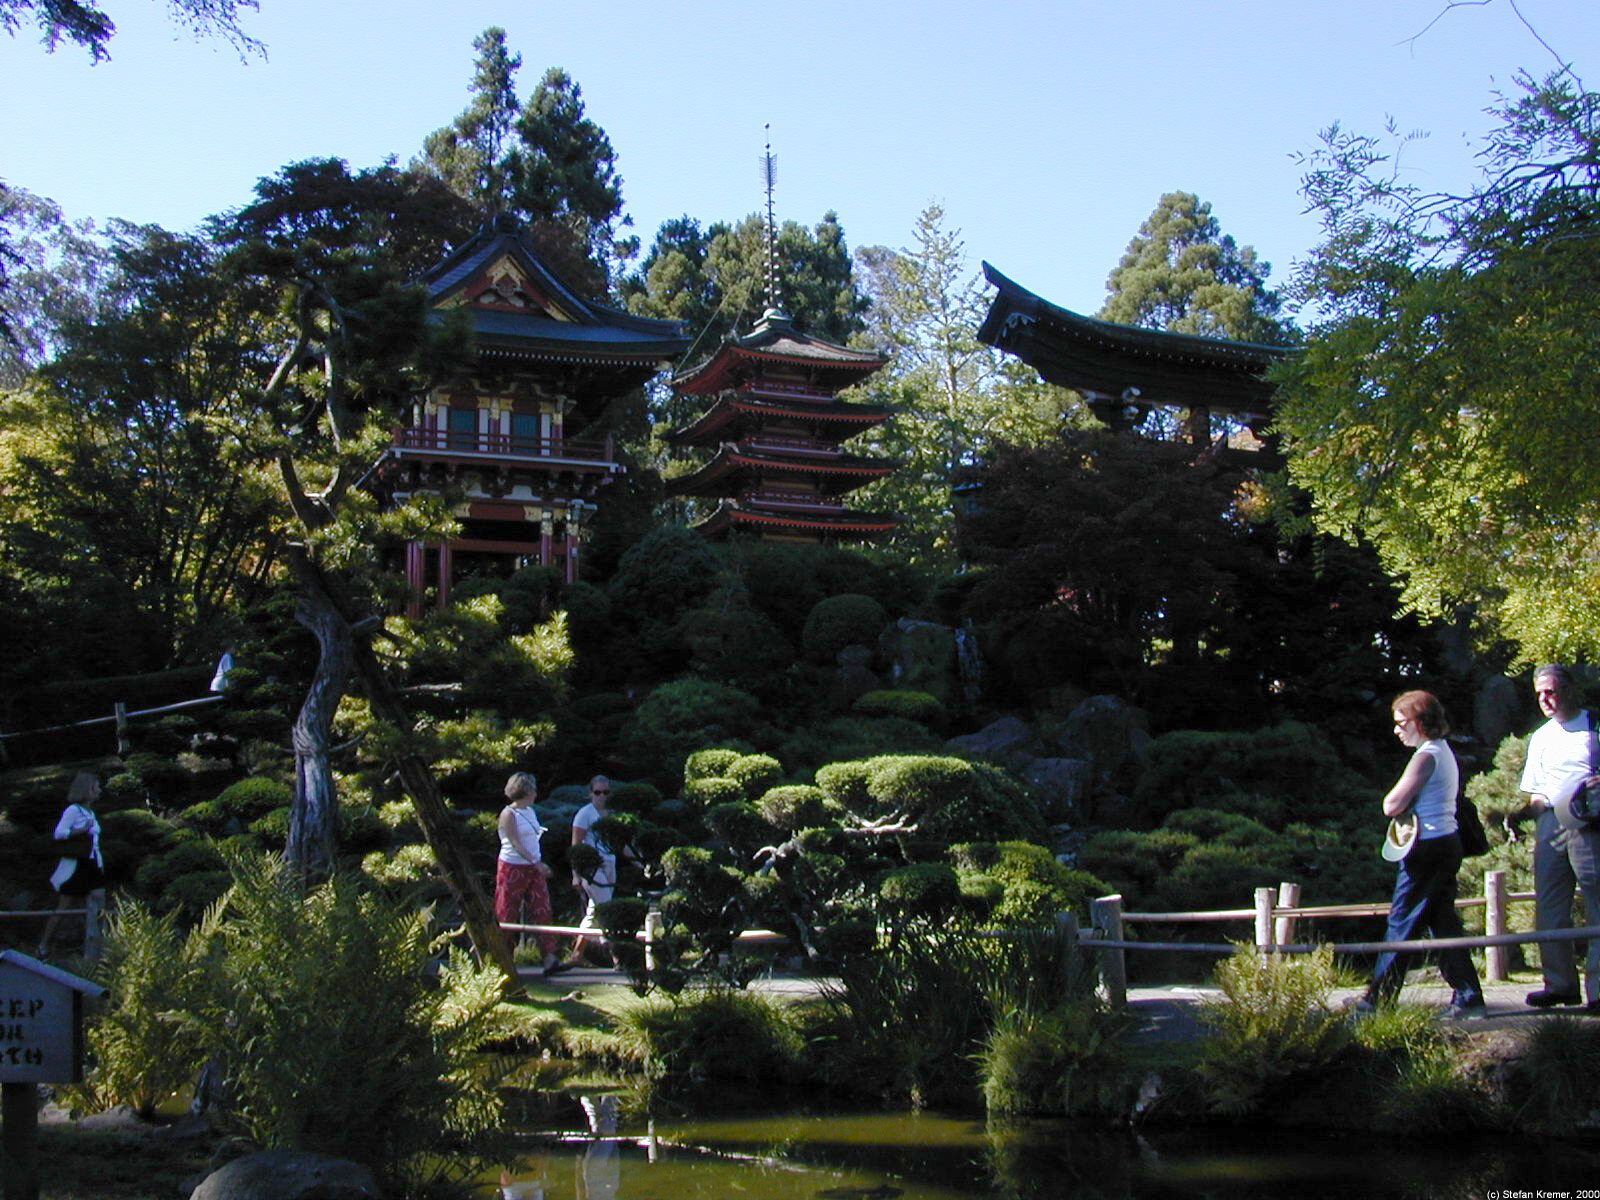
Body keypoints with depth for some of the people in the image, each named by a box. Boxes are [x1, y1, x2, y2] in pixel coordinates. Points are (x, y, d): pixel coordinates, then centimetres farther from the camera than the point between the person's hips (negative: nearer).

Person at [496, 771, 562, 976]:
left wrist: (540, 863, 11)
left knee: (542, 911, -2)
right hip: (513, 868, -7)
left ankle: (550, 958, -6)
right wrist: (537, 864, -23)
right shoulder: (508, 814, -11)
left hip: (534, 868, 7)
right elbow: (516, 844, -17)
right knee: (507, 915, 1)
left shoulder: (530, 811, 12)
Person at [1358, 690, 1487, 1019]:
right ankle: (1467, 998, 9)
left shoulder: (1426, 756, -15)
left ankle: (1378, 998, 4)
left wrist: (1392, 800, 2)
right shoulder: (1443, 751, 16)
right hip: (1447, 843, 10)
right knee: (1443, 921, 10)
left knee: (1402, 924, -3)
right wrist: (1402, 803, 1)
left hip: (1427, 850, -10)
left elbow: (1392, 806, -18)